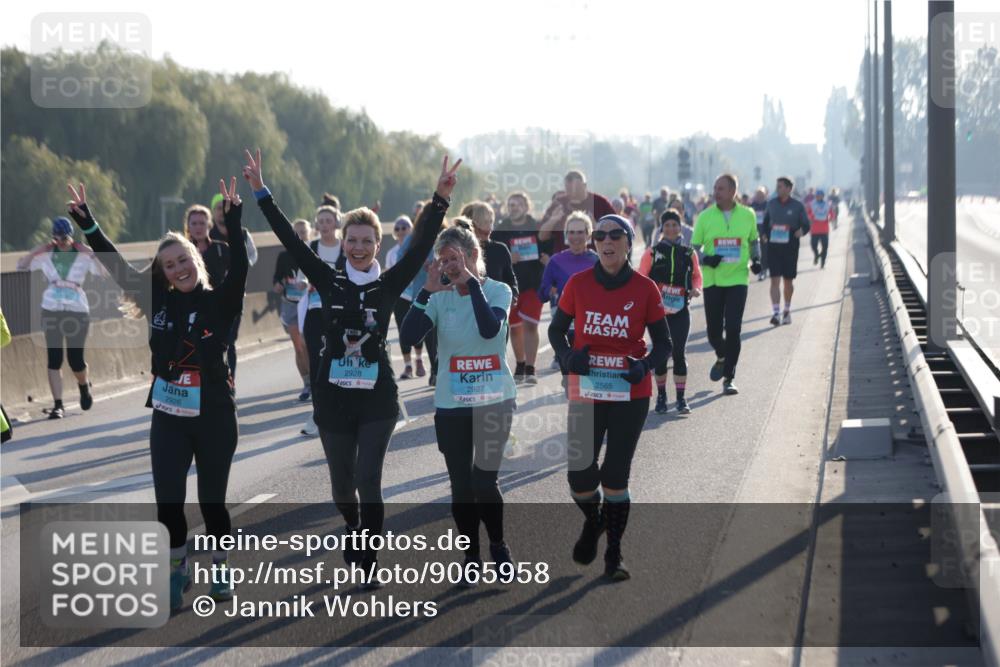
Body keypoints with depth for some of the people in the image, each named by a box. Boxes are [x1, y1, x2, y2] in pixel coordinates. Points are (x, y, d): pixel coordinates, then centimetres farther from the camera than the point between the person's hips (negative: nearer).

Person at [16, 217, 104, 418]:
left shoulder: (83, 256, 1)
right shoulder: (46, 256, 5)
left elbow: (105, 273, -10)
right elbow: (21, 266, 3)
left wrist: (90, 254, -17)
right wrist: (37, 250, -7)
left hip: (78, 311, -1)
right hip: (51, 311, 1)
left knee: (76, 360, 1)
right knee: (54, 360, -2)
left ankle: (84, 387, 34)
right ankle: (58, 405, 2)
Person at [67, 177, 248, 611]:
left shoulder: (220, 302, -5)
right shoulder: (159, 302, 2)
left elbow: (239, 268, -21)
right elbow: (117, 266, 0)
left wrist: (233, 220, -32)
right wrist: (87, 223, -5)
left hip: (214, 416, -2)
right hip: (168, 417, 2)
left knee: (212, 499, 8)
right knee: (168, 501, -1)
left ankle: (221, 566, 30)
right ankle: (177, 570, 19)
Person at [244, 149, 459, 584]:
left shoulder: (389, 284, 0)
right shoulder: (328, 281, 1)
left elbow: (421, 245, -8)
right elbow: (289, 239, -1)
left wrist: (441, 199, -18)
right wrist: (260, 192, -5)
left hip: (377, 397, -1)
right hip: (333, 396, 1)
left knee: (368, 481, -9)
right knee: (342, 483, 12)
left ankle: (368, 561, 1)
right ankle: (355, 530, 42)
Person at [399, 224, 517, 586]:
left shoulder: (498, 291, -4)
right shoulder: (440, 297, -1)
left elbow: (491, 329, -24)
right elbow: (409, 335, -14)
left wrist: (472, 282, -24)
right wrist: (427, 291, -22)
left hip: (494, 402, -2)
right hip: (451, 405, 2)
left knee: (484, 482, -8)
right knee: (461, 486, 6)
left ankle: (499, 547, 16)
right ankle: (471, 557, 22)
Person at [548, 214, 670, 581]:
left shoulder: (645, 289, -4)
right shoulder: (578, 284, -3)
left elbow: (662, 344, 3)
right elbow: (556, 329, 8)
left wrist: (645, 365, -18)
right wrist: (567, 355, -12)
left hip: (630, 395, -1)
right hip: (585, 393, 1)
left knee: (615, 476, 2)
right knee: (580, 476, 1)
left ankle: (614, 553, 18)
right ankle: (592, 521, 35)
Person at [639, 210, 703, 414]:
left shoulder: (689, 253, 5)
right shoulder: (652, 253, 0)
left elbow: (697, 275, 16)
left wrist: (696, 289, -4)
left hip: (680, 310, 1)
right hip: (657, 309, 0)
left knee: (678, 352, -3)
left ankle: (681, 398, 2)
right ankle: (661, 396, 17)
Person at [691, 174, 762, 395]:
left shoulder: (747, 215, 2)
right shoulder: (705, 217, -1)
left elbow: (753, 241, 19)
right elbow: (693, 248, 3)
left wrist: (756, 259, 1)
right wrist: (706, 260, -17)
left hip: (737, 279, -1)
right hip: (712, 280, 1)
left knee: (733, 329, -10)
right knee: (713, 331, 4)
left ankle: (728, 378, 0)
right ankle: (722, 358, 38)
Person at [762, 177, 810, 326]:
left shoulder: (797, 206, -2)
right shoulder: (771, 204, 5)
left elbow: (806, 225, 3)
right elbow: (765, 221, 18)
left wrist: (802, 231, -18)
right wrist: (765, 234, 2)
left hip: (790, 246, -1)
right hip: (773, 245, 1)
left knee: (788, 280, 10)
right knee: (775, 280, -9)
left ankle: (787, 311, 29)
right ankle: (775, 313, -14)